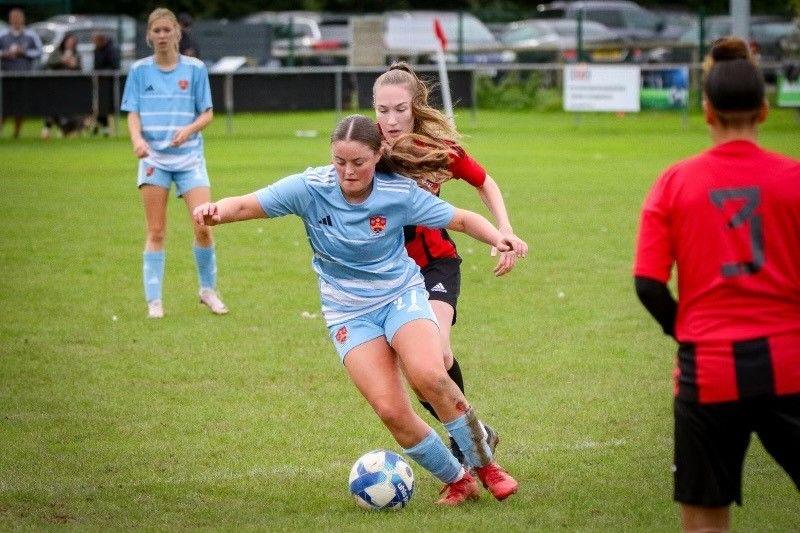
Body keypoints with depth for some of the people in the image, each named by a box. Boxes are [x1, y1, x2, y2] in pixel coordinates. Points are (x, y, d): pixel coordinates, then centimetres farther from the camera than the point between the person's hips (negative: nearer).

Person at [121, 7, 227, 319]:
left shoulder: (195, 69, 2)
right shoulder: (140, 70, 4)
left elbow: (207, 114, 4)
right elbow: (132, 113, 1)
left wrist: (189, 130, -17)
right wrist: (137, 139, -20)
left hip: (189, 156, 0)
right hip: (153, 158, 0)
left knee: (203, 227, -8)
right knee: (156, 232, -1)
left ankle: (208, 291, 12)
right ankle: (154, 301, 6)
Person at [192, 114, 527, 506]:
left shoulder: (400, 193, -13)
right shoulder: (310, 188, -14)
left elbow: (462, 220, -3)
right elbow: (247, 205, -18)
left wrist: (498, 238, -22)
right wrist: (217, 210, -40)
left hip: (402, 294, -1)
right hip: (349, 312, 1)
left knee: (428, 376, -30)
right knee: (390, 409, -17)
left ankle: (483, 462, -8)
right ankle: (456, 481, 5)